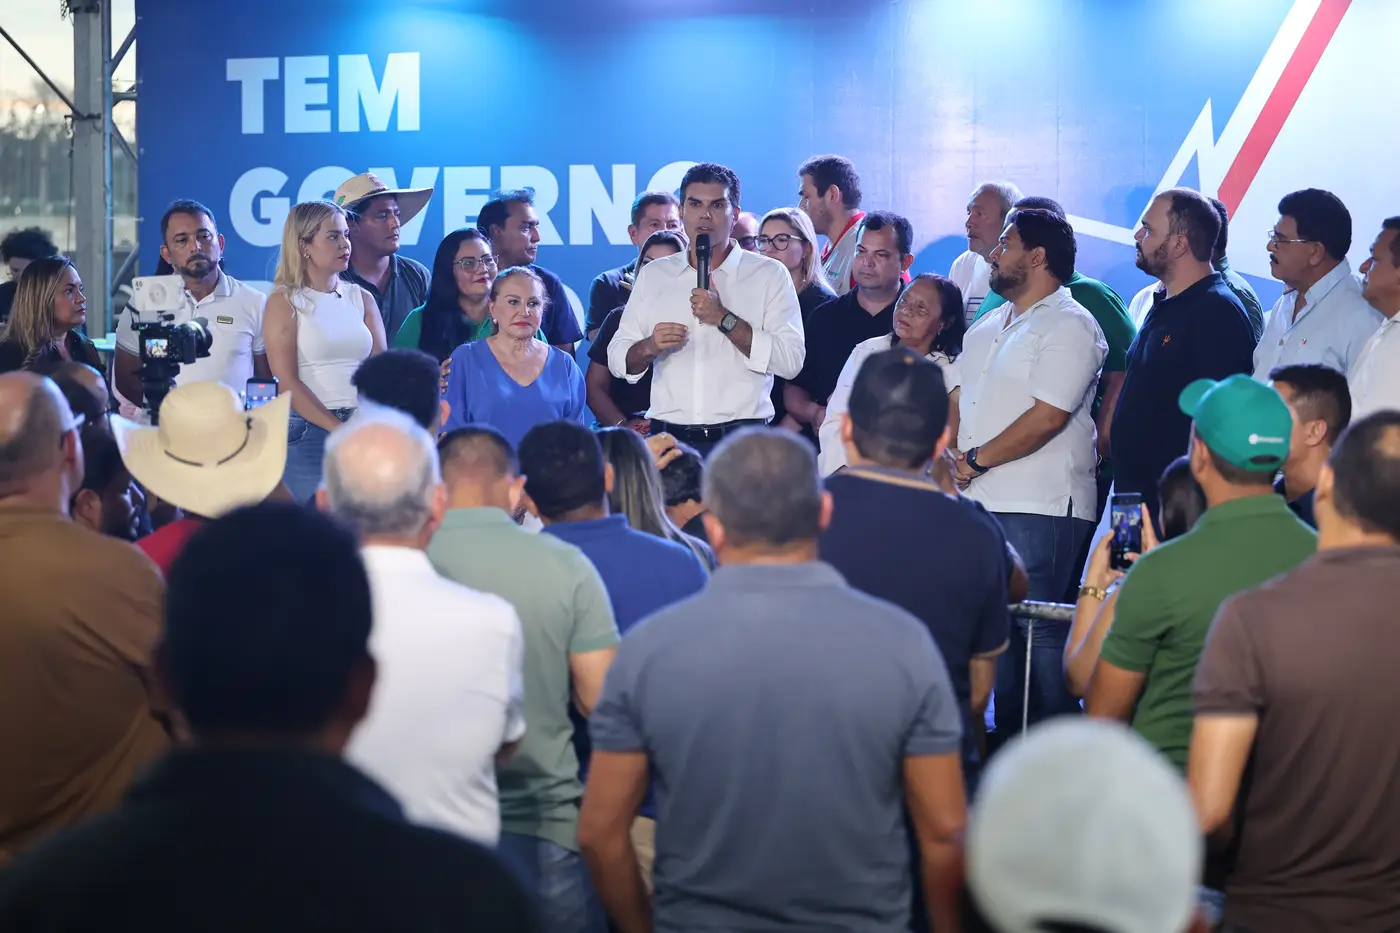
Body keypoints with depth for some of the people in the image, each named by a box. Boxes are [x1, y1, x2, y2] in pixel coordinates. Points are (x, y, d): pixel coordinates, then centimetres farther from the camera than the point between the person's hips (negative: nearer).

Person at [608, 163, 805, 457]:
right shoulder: (653, 275, 13)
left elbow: (791, 360, -8)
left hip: (741, 440, -2)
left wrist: (725, 319, -13)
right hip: (668, 439, 2)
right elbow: (618, 360, 13)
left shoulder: (770, 275, 3)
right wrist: (649, 346, -9)